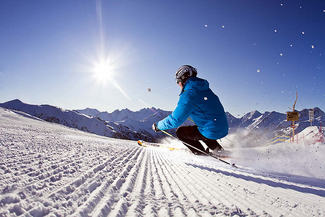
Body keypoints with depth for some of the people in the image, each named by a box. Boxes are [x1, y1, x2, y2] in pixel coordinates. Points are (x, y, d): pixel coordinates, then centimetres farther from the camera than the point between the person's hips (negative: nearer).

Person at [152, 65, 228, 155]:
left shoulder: (188, 94, -17)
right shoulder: (205, 89, 9)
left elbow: (175, 120, -17)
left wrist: (158, 126, -1)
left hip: (211, 132, -8)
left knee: (180, 131, 6)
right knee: (194, 128, 32)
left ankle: (200, 152, 7)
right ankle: (215, 146, 26)